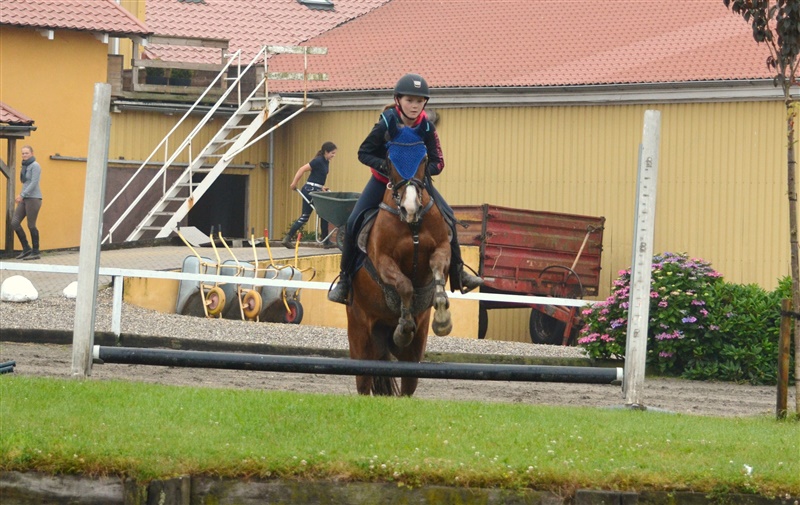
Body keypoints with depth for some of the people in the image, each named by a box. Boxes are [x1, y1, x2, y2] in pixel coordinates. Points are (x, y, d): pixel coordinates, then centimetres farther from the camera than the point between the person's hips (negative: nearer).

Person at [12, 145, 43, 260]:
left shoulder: (35, 166, -9)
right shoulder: (25, 167, 17)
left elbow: (34, 183, -18)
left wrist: (22, 195, -21)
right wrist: (21, 195, 12)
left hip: (33, 198, -8)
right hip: (25, 199, 8)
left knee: (31, 225, -4)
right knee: (15, 223, -1)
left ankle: (35, 252, 6)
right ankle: (26, 249, 6)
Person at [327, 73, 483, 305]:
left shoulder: (426, 127, -16)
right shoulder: (386, 124, -22)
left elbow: (437, 163, -14)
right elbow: (364, 153, -17)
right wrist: (385, 165, -32)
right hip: (383, 181, -2)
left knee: (447, 217, -11)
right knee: (354, 222, -15)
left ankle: (457, 273, 4)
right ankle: (345, 278, 0)